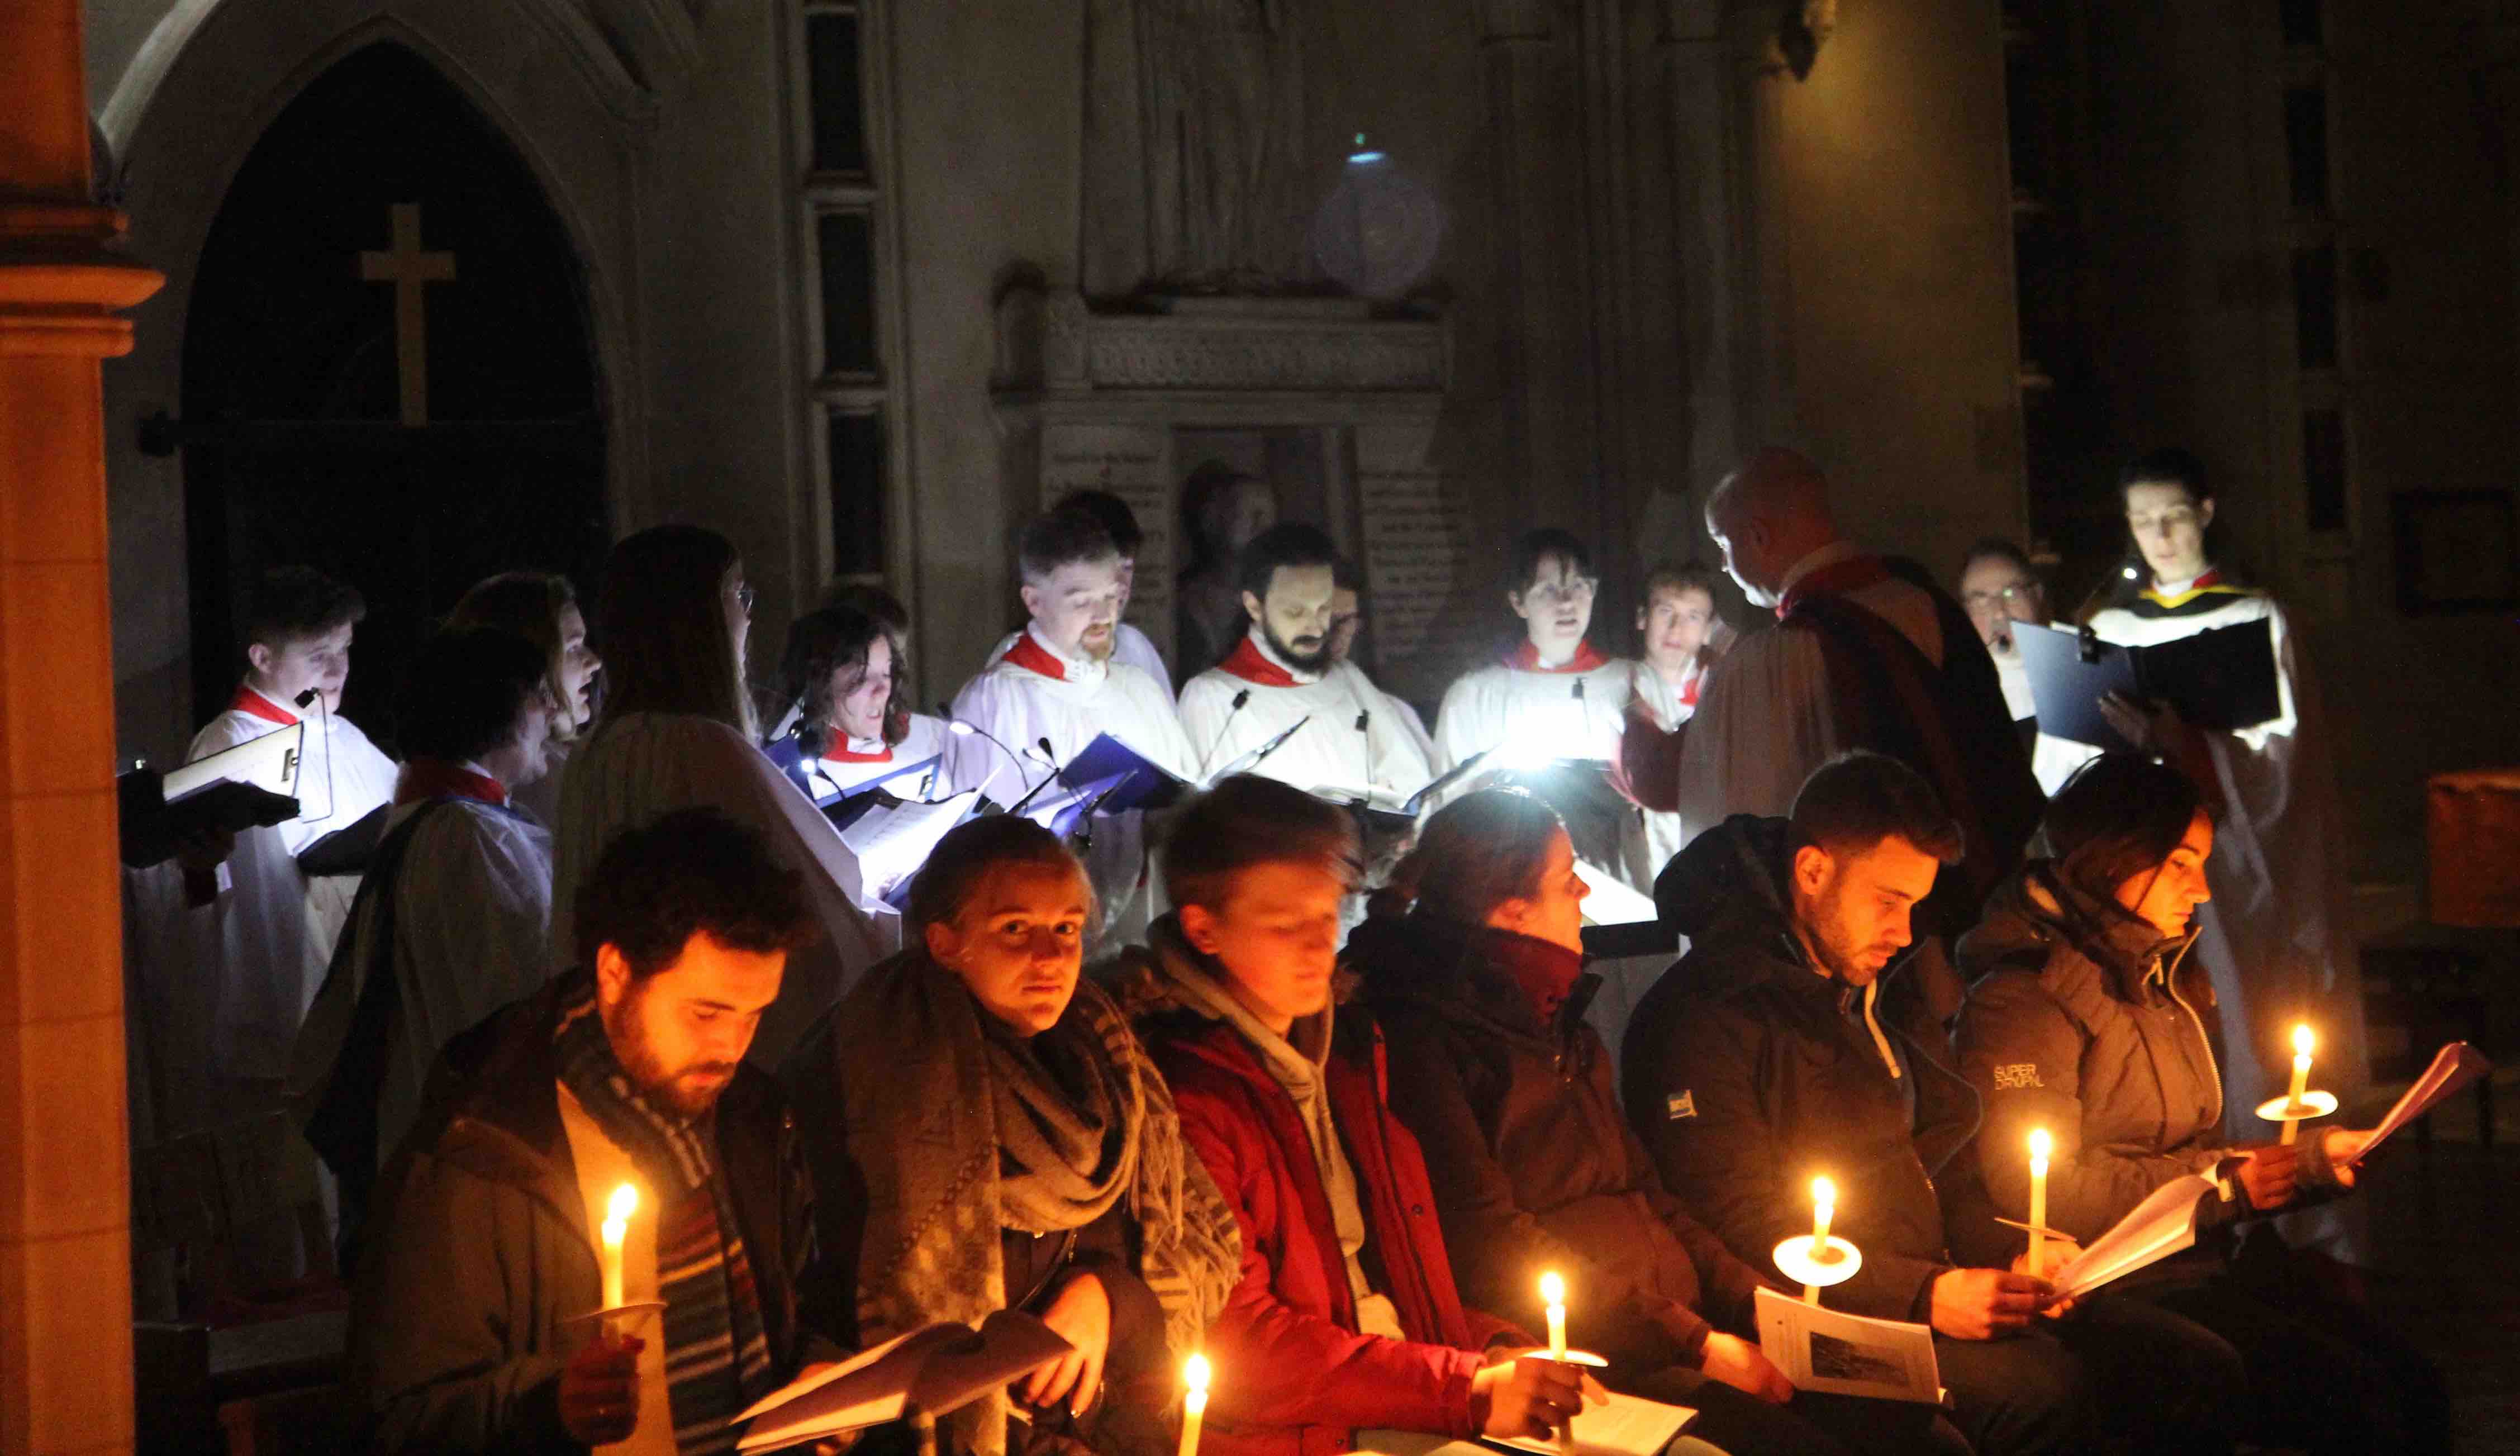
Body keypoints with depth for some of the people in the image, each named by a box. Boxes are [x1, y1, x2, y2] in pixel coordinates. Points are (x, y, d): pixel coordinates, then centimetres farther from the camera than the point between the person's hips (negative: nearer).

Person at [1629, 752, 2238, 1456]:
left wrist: (2013, 1252, 5)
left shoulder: (1886, 994, 19)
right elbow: (1745, 1234, -16)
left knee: (2195, 1366, -7)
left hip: (1938, 1288, 9)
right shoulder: (1702, 1018, -10)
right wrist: (1923, 1295, -22)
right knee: (2042, 1387, -33)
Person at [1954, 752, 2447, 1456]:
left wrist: (2309, 1156, 9)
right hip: (2132, 1288, -9)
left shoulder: (2165, 980, 21)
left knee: (2414, 1388, -10)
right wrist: (2219, 1185, -13)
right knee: (2353, 1399, -23)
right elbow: (2034, 1192, -18)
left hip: (2224, 1259, 9)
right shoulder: (2022, 1000, -10)